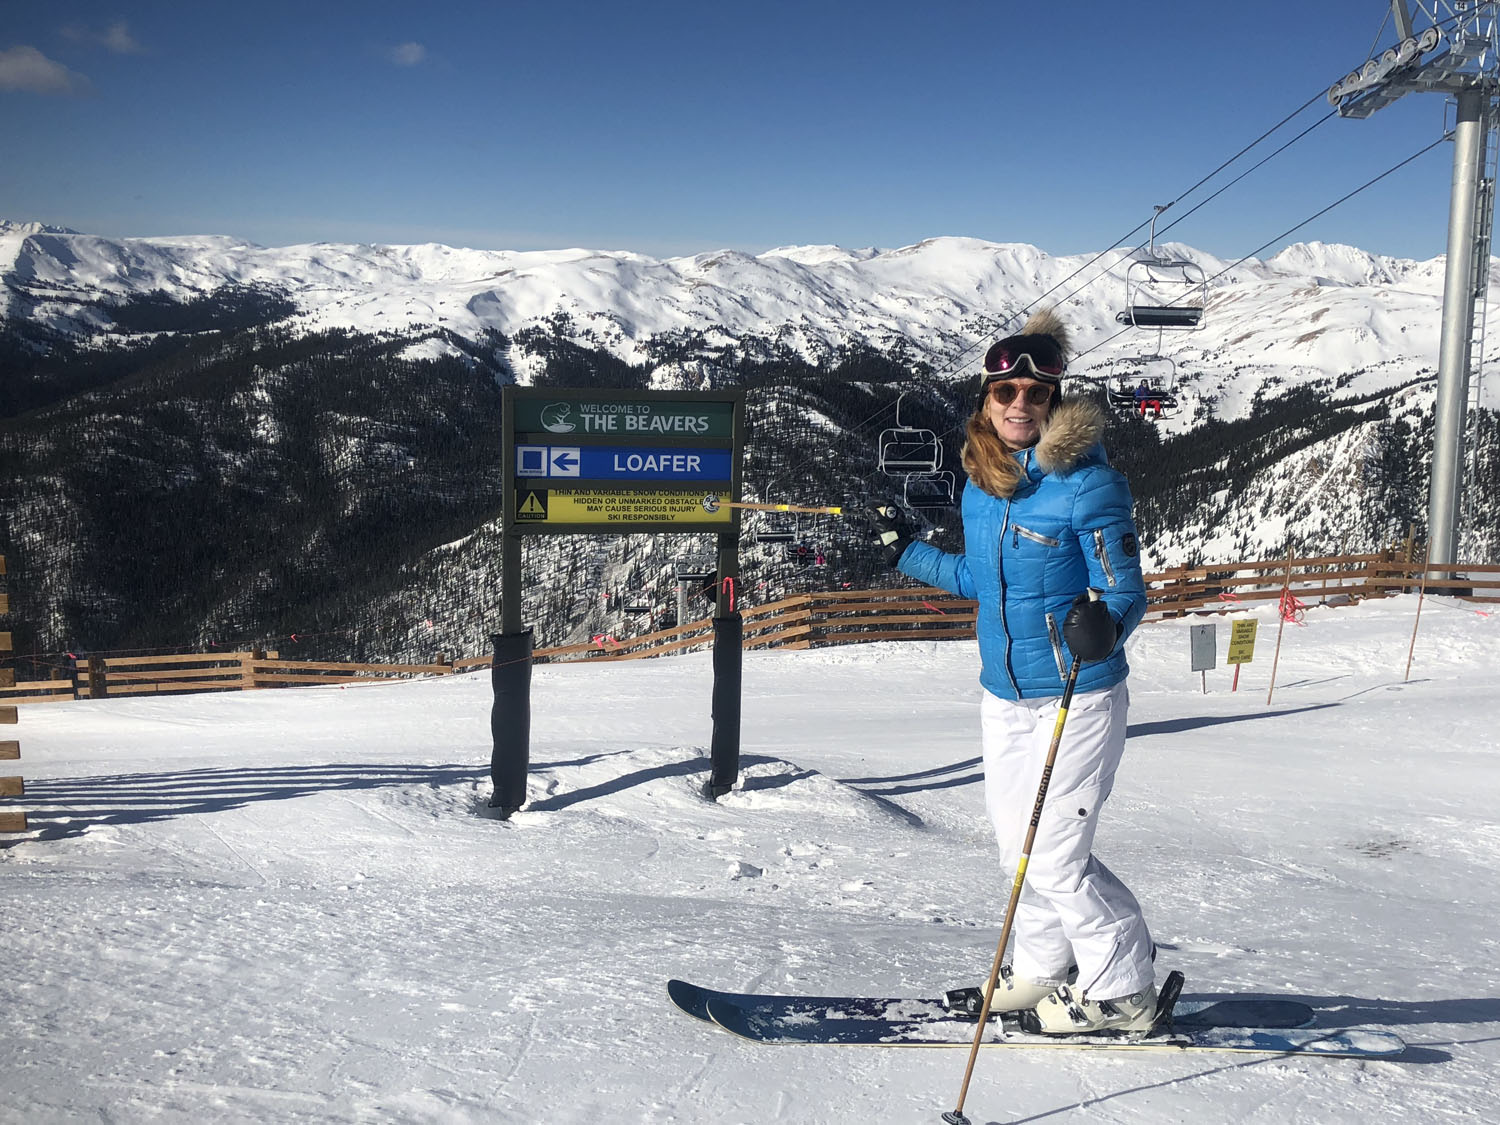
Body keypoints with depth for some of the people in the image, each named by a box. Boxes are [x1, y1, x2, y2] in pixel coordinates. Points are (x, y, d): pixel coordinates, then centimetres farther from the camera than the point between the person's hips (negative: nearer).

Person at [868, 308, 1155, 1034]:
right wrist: (904, 551, 26)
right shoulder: (980, 483, 5)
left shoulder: (1087, 483, -15)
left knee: (1054, 855, -4)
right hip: (1003, 695, 7)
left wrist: (1103, 623, -37)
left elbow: (1126, 590, -16)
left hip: (1077, 696, -7)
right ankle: (1044, 969, 37)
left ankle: (1122, 993, 16)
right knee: (1019, 844, 15)